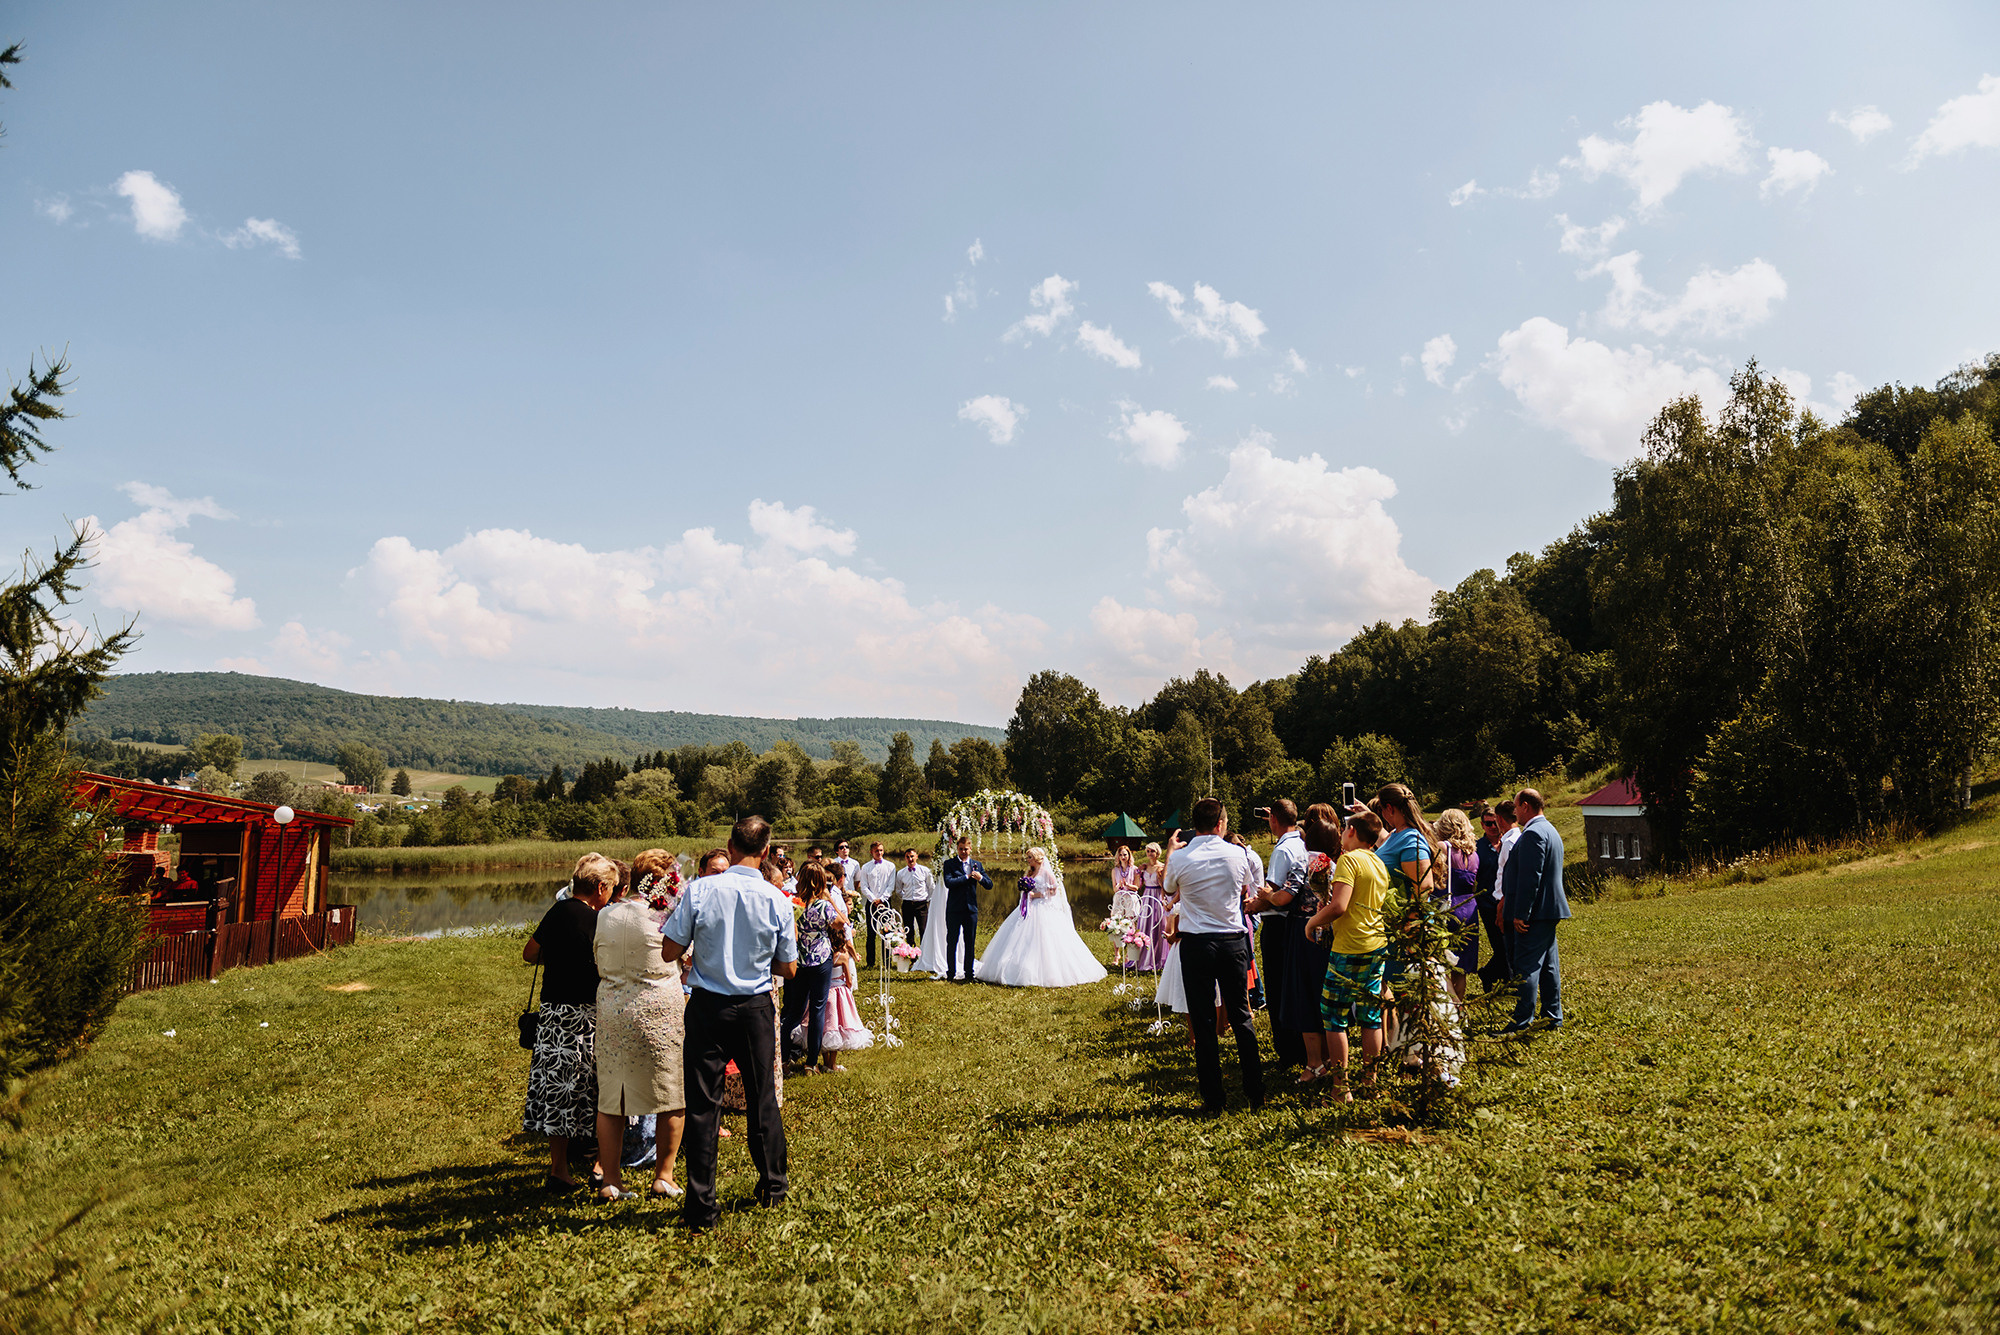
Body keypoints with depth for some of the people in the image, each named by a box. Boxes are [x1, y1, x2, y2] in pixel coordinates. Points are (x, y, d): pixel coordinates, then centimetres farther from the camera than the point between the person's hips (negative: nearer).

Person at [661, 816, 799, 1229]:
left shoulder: (700, 891, -12)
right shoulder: (775, 902, -8)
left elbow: (669, 951, -8)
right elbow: (788, 968, 0)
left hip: (707, 1006, -1)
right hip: (755, 1008, 1)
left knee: (703, 1103, 7)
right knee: (762, 1096, 17)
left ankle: (701, 1207, 11)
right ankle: (773, 1185, 33)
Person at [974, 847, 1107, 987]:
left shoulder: (1046, 872, -6)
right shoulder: (1031, 873, 17)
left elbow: (1054, 890, -12)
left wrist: (1036, 895, -14)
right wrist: (1026, 893, 3)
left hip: (1043, 910, -8)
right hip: (1030, 910, 8)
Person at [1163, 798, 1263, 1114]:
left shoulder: (1180, 858, -9)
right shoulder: (1235, 853, -4)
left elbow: (1169, 892, 12)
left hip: (1196, 943, -2)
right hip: (1234, 940, 2)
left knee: (1203, 1022, 5)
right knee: (1241, 1017, 13)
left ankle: (1213, 1099, 8)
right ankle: (1255, 1093, 18)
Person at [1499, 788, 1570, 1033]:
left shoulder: (1533, 833, -17)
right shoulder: (1549, 830, 17)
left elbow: (1530, 877, -22)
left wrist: (1520, 914, -20)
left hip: (1535, 912, -11)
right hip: (1550, 909, 11)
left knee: (1526, 967, -7)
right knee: (1548, 964, 15)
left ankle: (1522, 1022, -5)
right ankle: (1553, 1016, 22)